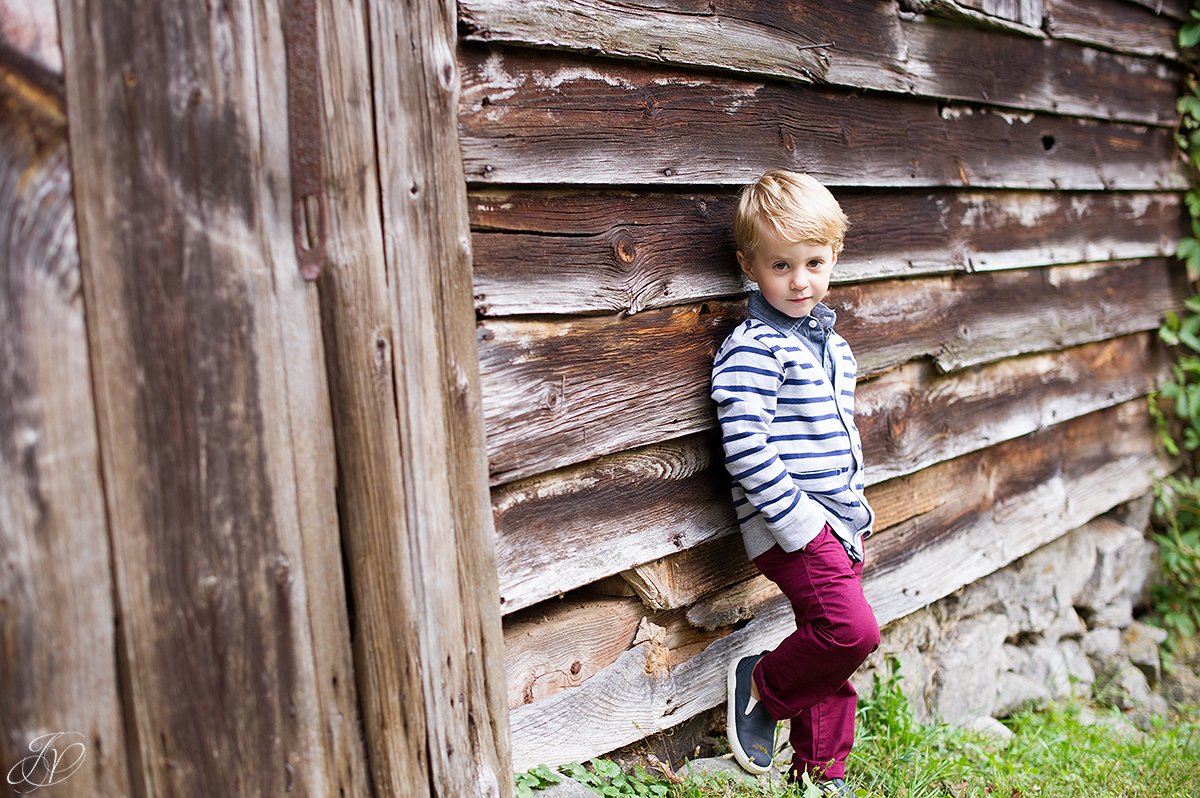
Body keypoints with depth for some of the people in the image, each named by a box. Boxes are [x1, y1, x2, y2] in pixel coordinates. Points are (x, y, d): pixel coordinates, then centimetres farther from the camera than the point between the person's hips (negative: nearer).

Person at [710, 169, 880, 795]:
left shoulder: (831, 344, 14)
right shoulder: (752, 348, -14)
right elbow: (745, 447, -22)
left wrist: (857, 518, 17)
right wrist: (800, 522, -21)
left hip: (837, 526, 9)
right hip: (792, 530, -8)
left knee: (833, 655, 13)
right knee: (852, 630, -20)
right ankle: (762, 684, 6)